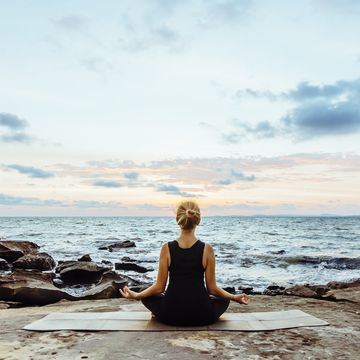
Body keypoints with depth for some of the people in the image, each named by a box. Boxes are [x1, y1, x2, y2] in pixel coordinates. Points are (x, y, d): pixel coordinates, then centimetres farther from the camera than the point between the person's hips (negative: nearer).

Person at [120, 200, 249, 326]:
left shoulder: (167, 248, -8)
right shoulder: (207, 249, -9)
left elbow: (159, 287, -3)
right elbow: (212, 288, -3)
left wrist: (135, 295, 12)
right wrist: (235, 297, 13)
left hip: (171, 316, 2)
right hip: (202, 317, -1)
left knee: (147, 297, 30)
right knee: (223, 300, 30)